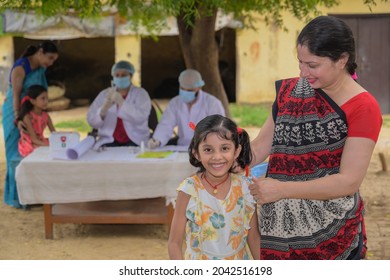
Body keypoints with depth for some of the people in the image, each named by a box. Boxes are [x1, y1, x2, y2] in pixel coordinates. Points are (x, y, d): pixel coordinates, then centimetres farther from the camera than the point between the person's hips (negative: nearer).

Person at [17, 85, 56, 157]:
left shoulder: (46, 116, 2)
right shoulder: (28, 117, -17)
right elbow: (34, 139, -21)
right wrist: (49, 144, -34)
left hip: (41, 143, 7)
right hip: (29, 147, -7)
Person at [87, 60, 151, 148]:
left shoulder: (141, 93, 3)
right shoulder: (104, 94, 9)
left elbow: (140, 118, -15)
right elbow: (91, 121, 0)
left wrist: (121, 102, -24)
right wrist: (104, 108, -19)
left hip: (136, 141, -1)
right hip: (109, 141, 1)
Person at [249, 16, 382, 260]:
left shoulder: (363, 108, -14)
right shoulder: (290, 92, 2)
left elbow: (349, 181, -19)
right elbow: (259, 147, 4)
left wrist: (282, 189, -23)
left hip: (330, 232, -4)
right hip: (279, 224, 5)